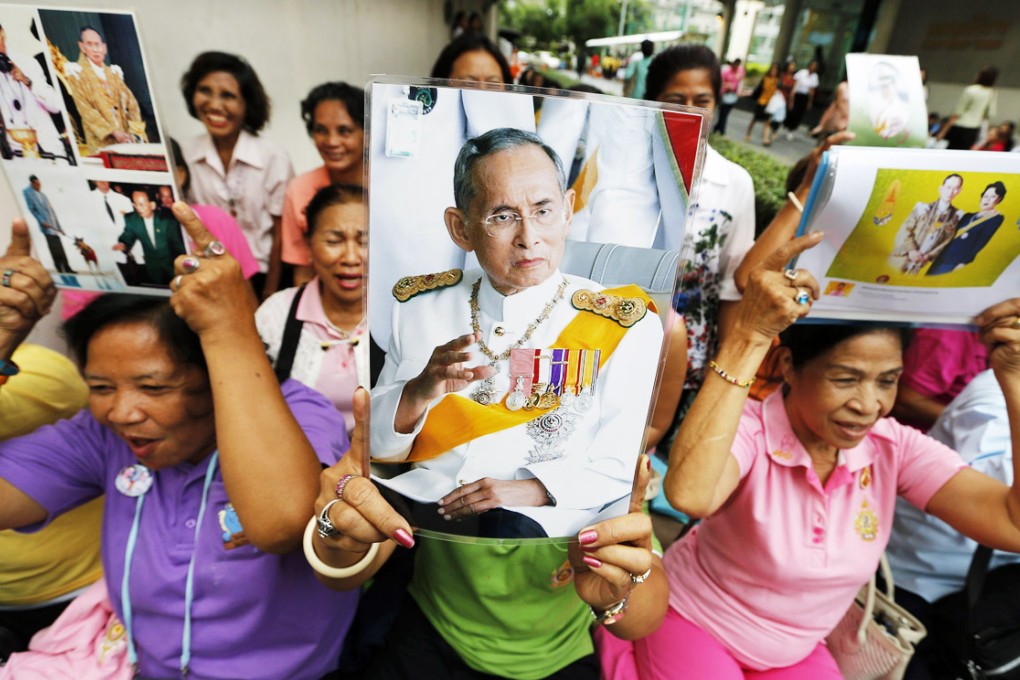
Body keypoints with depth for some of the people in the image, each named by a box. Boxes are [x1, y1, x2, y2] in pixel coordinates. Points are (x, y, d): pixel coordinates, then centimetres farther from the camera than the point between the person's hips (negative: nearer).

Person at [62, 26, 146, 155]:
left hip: (126, 139, 4)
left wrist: (135, 130, -7)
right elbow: (85, 108, -4)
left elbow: (130, 101, 10)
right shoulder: (77, 72, 5)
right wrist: (112, 131, -15)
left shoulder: (114, 72, 19)